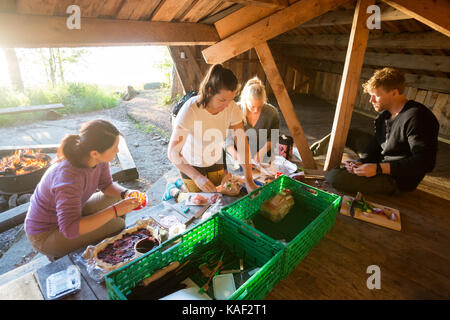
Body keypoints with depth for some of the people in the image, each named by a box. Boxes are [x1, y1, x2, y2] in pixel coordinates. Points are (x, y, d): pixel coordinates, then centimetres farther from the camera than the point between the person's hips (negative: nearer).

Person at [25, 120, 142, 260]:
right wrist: (114, 211, -40)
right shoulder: (69, 176, -38)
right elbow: (69, 229, -39)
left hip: (72, 215, 8)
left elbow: (106, 185, 1)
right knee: (118, 226, -17)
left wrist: (126, 193, -18)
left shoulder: (99, 158, -16)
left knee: (116, 197, 3)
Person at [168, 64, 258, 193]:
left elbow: (242, 143, -18)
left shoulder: (232, 108, -21)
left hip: (216, 162, 4)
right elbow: (173, 152, -30)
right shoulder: (190, 110, -33)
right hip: (191, 165, -4)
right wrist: (197, 177, -41)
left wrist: (249, 181, -22)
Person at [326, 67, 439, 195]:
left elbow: (425, 162, -26)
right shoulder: (385, 114, 6)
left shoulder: (416, 117, -22)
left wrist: (379, 168, -30)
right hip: (382, 164, 9)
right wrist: (361, 162, -11)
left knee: (333, 176, -26)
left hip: (398, 180, -9)